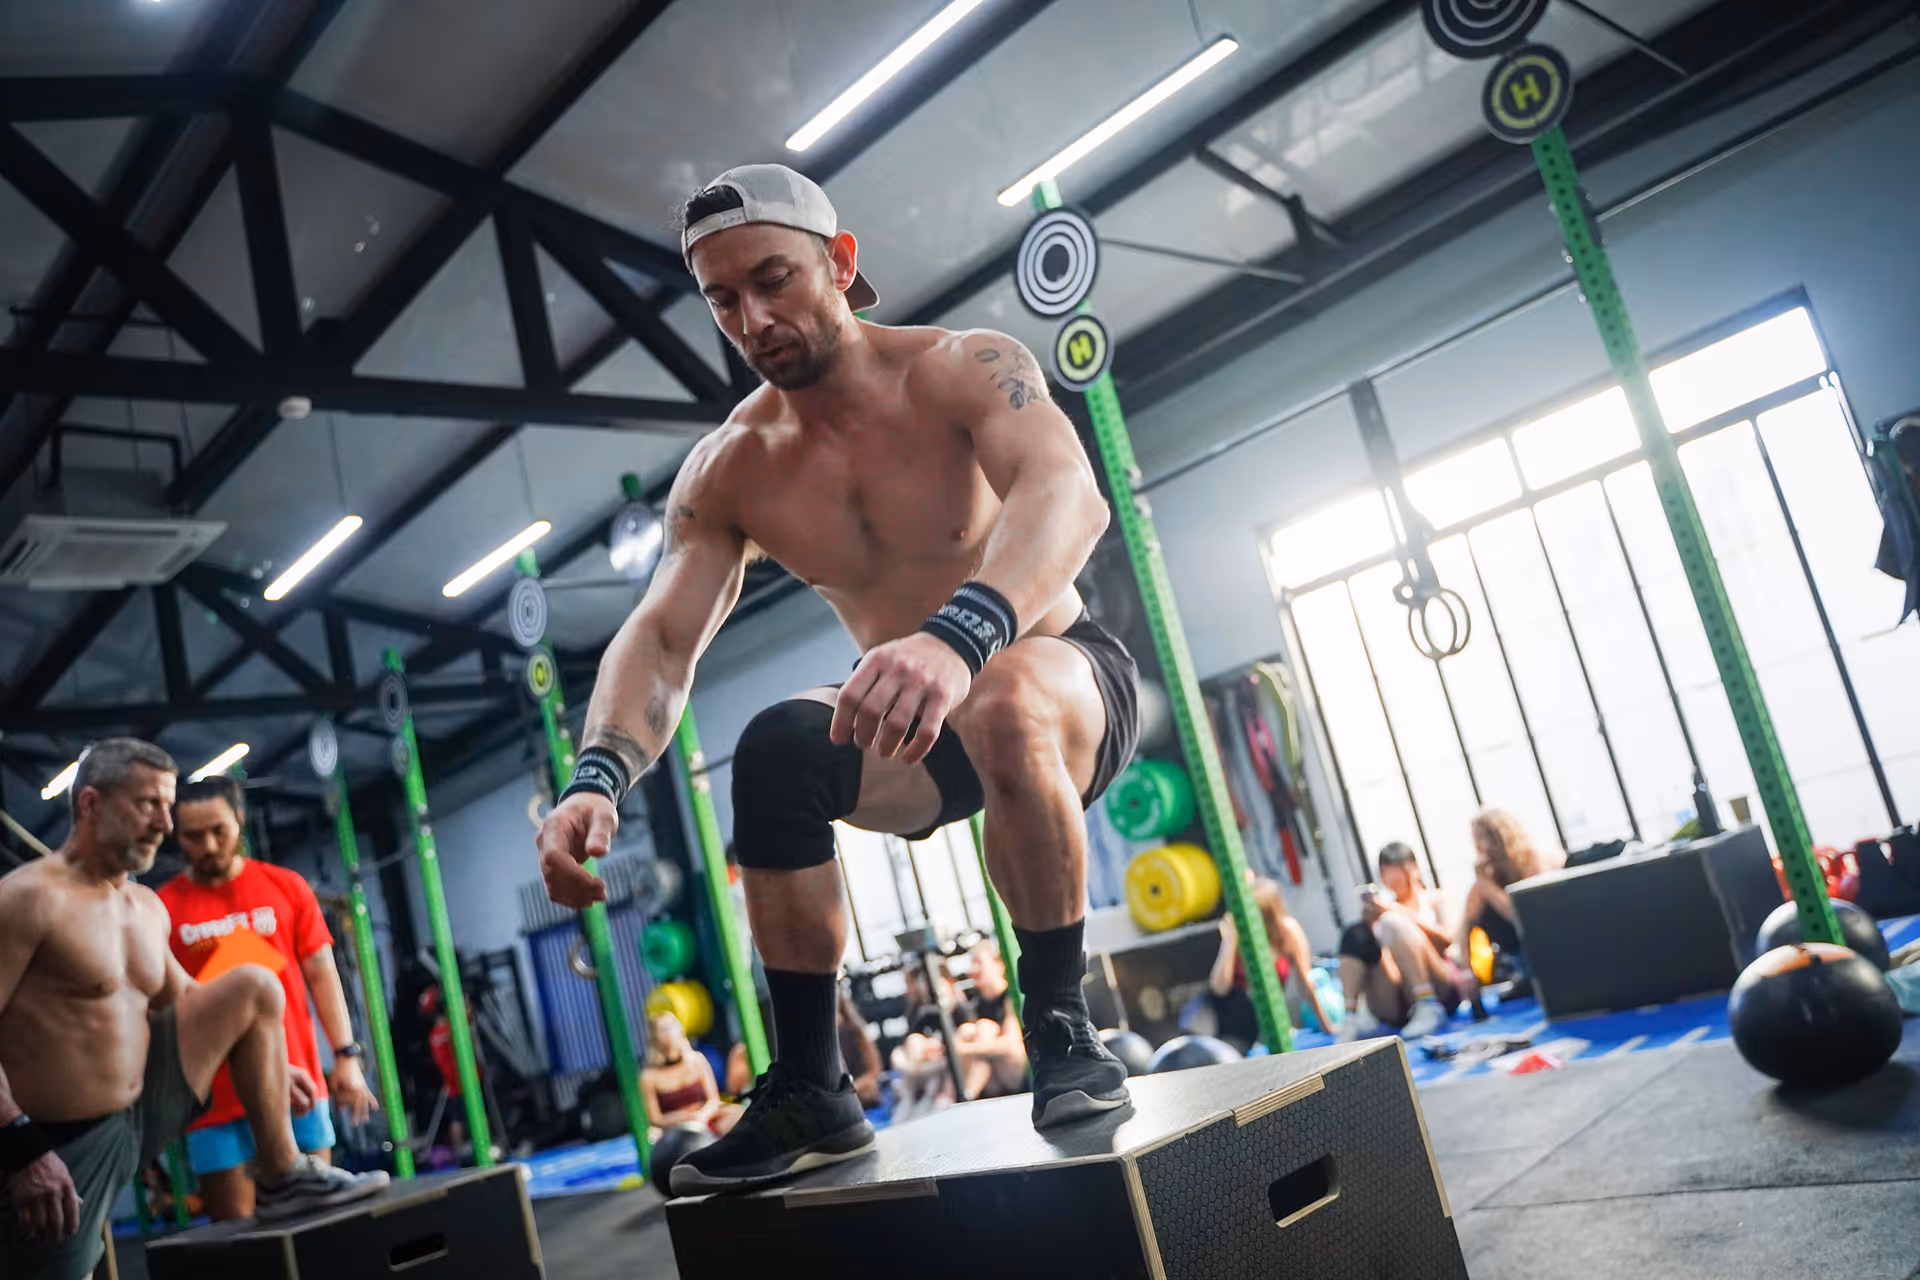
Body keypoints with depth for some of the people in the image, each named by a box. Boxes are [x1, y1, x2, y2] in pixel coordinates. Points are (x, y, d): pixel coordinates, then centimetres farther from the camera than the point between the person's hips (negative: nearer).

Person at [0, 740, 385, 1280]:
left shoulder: (148, 907, 9)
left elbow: (182, 997, 24)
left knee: (255, 988, 5)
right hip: (63, 1145, -8)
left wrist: (274, 1062, 21)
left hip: (143, 1110, 8)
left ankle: (284, 1178, 7)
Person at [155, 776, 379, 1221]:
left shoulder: (287, 887, 6)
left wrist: (346, 1056, -2)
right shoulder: (163, 908, -1)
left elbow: (321, 973, 6)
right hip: (217, 1099, -2)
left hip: (298, 1088, 2)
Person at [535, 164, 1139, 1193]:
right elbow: (659, 639, -15)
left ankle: (1061, 1030, -19)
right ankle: (809, 1093, -13)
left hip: (1069, 681, -4)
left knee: (1002, 708, -38)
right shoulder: (727, 472, -5)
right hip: (915, 733, 4)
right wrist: (597, 780, -37)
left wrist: (959, 632, -59)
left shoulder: (965, 370, -18)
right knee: (774, 749, -26)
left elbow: (1068, 492, -38)